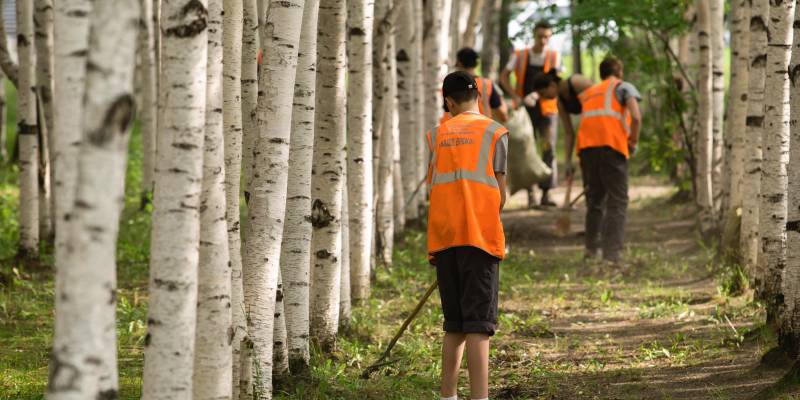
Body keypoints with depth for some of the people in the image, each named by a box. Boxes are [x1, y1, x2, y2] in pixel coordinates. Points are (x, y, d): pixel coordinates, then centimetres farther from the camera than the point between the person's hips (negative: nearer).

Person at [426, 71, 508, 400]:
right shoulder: (494, 132, 4)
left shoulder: (436, 135, 12)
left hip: (443, 237, 4)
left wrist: (437, 245, 14)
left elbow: (434, 190, 8)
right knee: (478, 325, -7)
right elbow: (500, 193, 1)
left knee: (454, 325, 14)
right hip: (480, 235, -3)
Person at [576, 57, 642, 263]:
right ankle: (612, 253, -8)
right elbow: (636, 117, -6)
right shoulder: (623, 87, 14)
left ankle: (592, 249, 18)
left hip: (586, 147, 5)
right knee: (617, 202, 0)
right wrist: (633, 141, 6)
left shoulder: (587, 93, 30)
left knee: (594, 199, 18)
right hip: (612, 146, -5)